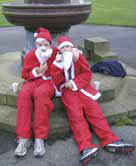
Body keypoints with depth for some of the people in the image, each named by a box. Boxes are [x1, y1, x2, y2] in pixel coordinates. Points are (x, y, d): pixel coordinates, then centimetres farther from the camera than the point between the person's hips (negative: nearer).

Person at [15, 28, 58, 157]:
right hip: (33, 81, 3)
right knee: (23, 94, -33)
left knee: (40, 93, -38)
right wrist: (37, 72, -12)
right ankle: (24, 138, -32)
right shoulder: (30, 55, 4)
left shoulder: (56, 53, 1)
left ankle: (40, 138, -36)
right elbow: (24, 75, 7)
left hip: (49, 81, -2)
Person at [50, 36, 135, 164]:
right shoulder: (56, 62, 11)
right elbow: (57, 82, 1)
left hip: (82, 86, 2)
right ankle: (86, 147, -39)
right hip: (67, 89, -1)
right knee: (75, 113, -23)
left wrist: (75, 83, -11)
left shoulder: (79, 57, 14)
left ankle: (110, 140, -28)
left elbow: (87, 74, 4)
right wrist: (57, 65, -12)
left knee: (94, 109, -19)